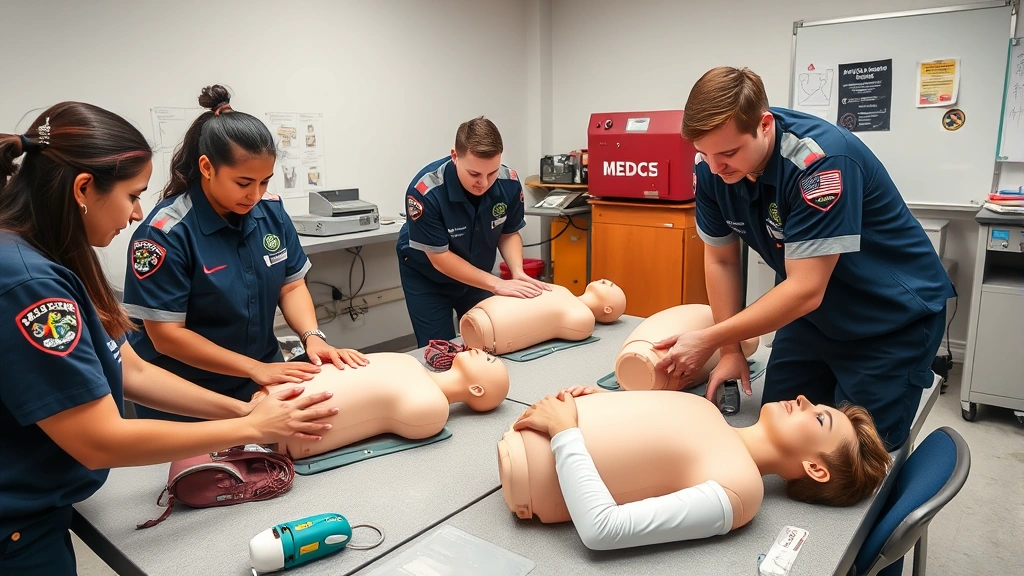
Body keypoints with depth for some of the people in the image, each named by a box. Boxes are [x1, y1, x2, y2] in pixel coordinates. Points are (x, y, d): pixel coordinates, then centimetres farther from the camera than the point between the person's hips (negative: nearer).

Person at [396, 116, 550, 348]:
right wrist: (497, 284, -28)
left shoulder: (509, 183, -21)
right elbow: (439, 258, -25)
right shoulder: (425, 191, -33)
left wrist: (518, 273, -24)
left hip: (476, 275, 4)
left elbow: (509, 234, -5)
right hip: (427, 278, -3)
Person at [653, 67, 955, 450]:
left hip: (892, 317, -5)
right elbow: (720, 261, -4)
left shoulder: (821, 160, -32)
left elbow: (805, 289, -33)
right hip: (812, 313, 6)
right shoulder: (712, 167, -14)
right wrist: (731, 350, -6)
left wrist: (708, 341, -29)